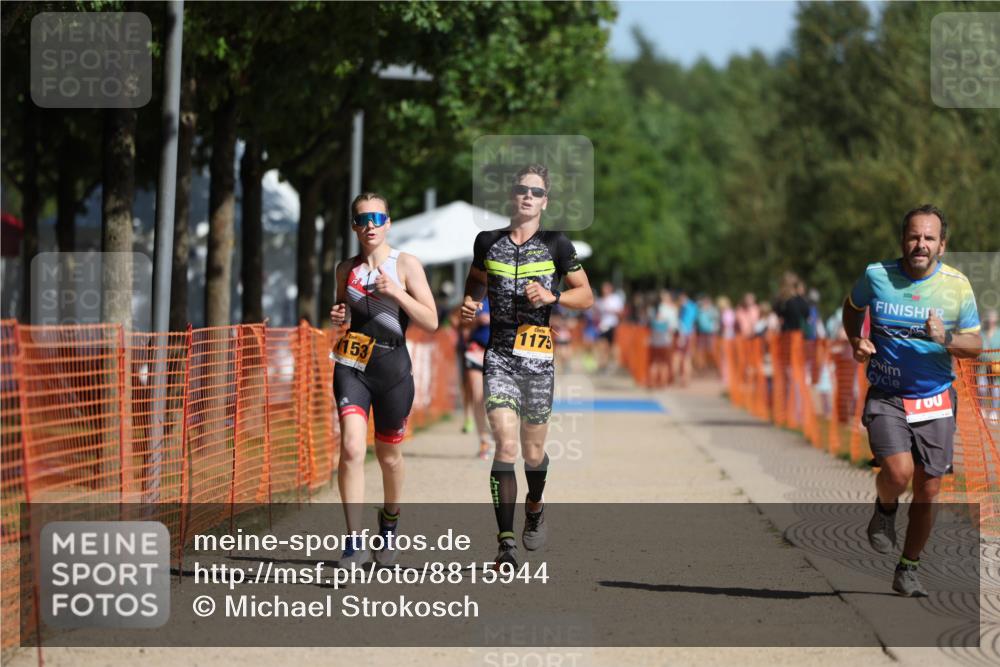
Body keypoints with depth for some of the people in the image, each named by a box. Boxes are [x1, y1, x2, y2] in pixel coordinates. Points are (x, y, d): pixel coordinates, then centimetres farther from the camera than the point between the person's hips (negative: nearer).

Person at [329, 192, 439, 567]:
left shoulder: (406, 265, -2)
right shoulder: (346, 269, 9)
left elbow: (431, 322, -8)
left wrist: (396, 293, -19)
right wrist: (338, 317, 2)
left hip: (392, 366, -1)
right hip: (352, 365, 1)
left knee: (388, 455, 12)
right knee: (351, 447, -18)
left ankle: (389, 523, 40)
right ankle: (354, 543, -19)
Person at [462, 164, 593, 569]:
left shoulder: (556, 245, 1)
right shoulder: (488, 243, 7)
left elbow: (586, 296, 6)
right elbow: (476, 281, 26)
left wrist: (552, 296, -12)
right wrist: (470, 303, 5)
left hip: (539, 359, 0)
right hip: (499, 356, 0)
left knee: (533, 453, 7)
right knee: (505, 445, -15)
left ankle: (535, 508, 41)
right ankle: (506, 544, -17)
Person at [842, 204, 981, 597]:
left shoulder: (957, 285, -3)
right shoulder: (876, 276, -3)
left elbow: (975, 344, 3)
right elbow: (852, 307, 19)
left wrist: (946, 339, -18)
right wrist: (855, 340, 0)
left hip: (936, 400, 1)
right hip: (885, 398, -1)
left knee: (927, 491, 3)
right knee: (898, 472, -24)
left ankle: (908, 569, 22)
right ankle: (884, 509, 12)